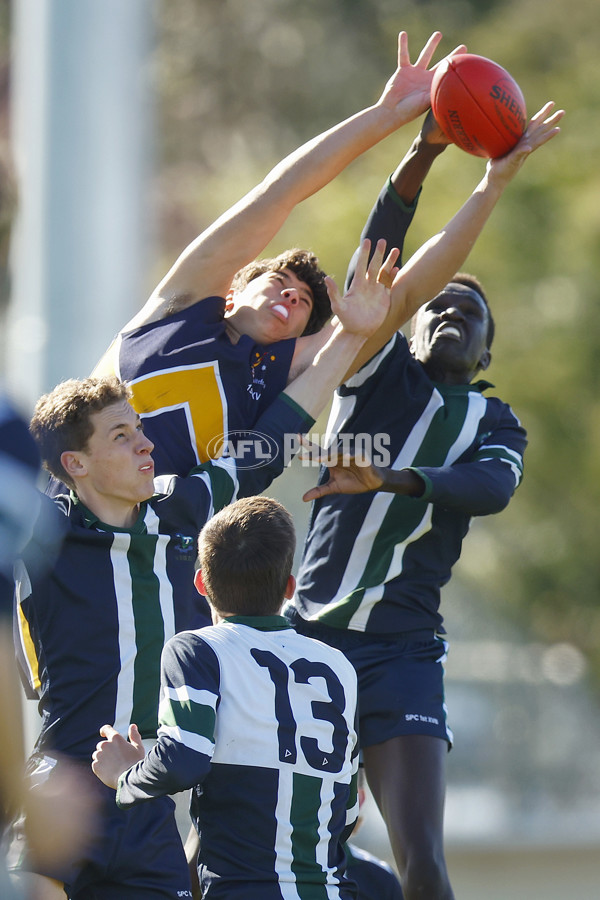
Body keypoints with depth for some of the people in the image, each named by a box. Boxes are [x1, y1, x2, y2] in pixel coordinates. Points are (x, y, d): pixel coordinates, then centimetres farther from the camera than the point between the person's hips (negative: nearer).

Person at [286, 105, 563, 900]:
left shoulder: (494, 424, 14)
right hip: (308, 637, 0)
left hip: (403, 655, 0)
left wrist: (389, 479, -28)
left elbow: (493, 488, -10)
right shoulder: (379, 373, 12)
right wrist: (422, 155, -20)